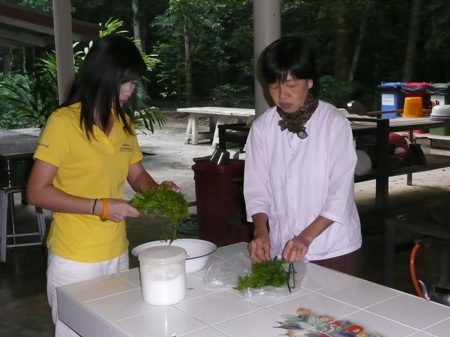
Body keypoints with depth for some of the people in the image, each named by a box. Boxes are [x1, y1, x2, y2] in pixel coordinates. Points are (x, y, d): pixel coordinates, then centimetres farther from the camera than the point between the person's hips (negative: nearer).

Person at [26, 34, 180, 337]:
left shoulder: (124, 123, 6)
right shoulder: (63, 121, -14)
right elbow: (37, 192, -15)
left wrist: (158, 190, -6)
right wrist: (99, 206, -21)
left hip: (118, 254, 6)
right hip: (75, 261, -6)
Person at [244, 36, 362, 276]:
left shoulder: (335, 123, -12)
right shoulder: (261, 127, -3)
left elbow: (340, 194, -14)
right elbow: (256, 189, -1)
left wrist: (306, 238, -21)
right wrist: (261, 232, -16)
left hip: (334, 250, -2)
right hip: (281, 249, 2)